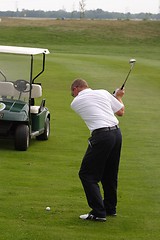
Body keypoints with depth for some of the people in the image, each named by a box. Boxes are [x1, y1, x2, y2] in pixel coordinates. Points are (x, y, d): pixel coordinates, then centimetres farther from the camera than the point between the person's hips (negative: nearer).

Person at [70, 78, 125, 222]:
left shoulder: (75, 103, 6)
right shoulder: (103, 93, 13)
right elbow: (121, 111, 17)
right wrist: (118, 96, 36)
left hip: (101, 136, -6)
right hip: (116, 132, 6)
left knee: (87, 174, 1)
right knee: (110, 173, 20)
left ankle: (98, 213, -5)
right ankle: (110, 208, 30)